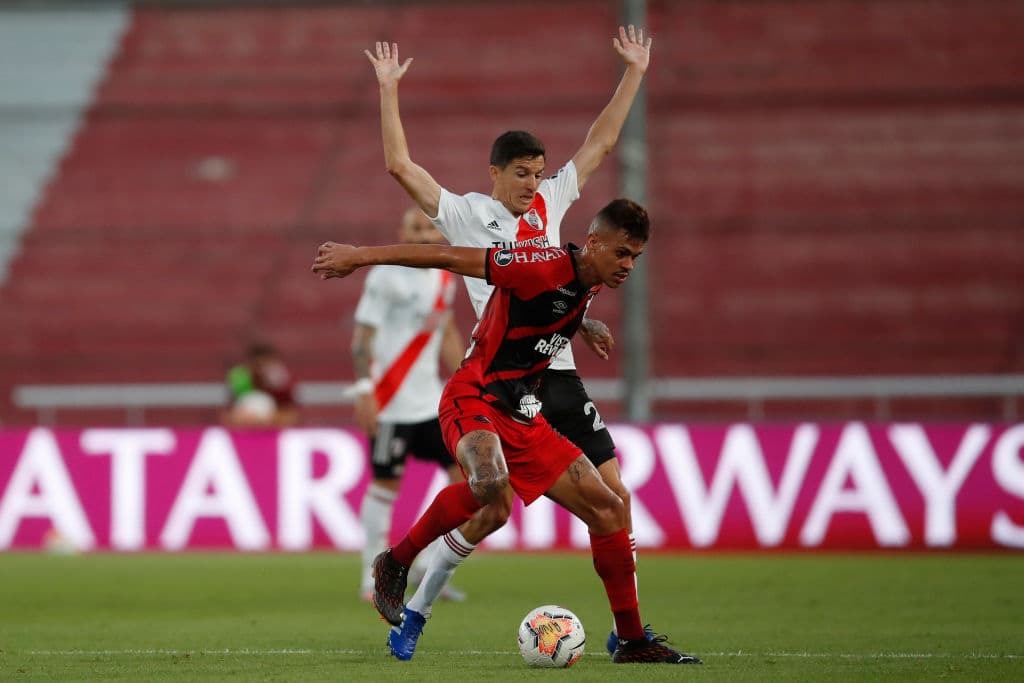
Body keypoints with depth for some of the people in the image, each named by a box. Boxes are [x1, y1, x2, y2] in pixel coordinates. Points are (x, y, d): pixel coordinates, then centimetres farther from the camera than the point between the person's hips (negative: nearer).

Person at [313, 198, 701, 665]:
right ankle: (396, 564, -17)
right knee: (490, 482, -40)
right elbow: (450, 257, -15)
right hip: (472, 399, -9)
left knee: (607, 508, 3)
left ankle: (632, 640, 12)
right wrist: (360, 257, -13)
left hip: (521, 417, 9)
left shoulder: (589, 286, 10)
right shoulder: (548, 266, -17)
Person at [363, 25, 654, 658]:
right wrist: (389, 90, -4)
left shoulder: (550, 202, 15)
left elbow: (600, 144, 22)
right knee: (490, 509, -10)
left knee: (615, 494, -3)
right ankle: (416, 611, 8)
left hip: (559, 375, 5)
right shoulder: (466, 213, 2)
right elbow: (400, 164, -4)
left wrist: (635, 73, 21)